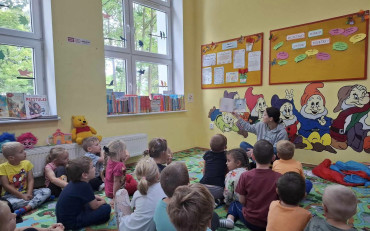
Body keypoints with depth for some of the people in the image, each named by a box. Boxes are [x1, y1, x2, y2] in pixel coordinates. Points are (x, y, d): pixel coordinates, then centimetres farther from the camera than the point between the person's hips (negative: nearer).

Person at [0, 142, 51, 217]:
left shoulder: (27, 163, 0)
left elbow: (30, 180, -2)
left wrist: (29, 194, -19)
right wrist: (22, 196, -19)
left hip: (26, 193, 4)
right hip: (11, 195, -4)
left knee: (47, 191, -17)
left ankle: (26, 208, -33)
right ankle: (39, 199, -24)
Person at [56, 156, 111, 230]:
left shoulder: (74, 182, 1)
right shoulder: (84, 186, -25)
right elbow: (94, 206, -13)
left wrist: (94, 197, 12)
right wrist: (102, 202, 8)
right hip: (71, 223, -9)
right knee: (106, 208, -14)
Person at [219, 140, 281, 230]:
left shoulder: (245, 176, -17)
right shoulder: (278, 177, -17)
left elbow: (242, 201, -6)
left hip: (250, 222, -1)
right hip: (272, 222, 2)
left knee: (235, 203, 25)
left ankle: (230, 219, 2)